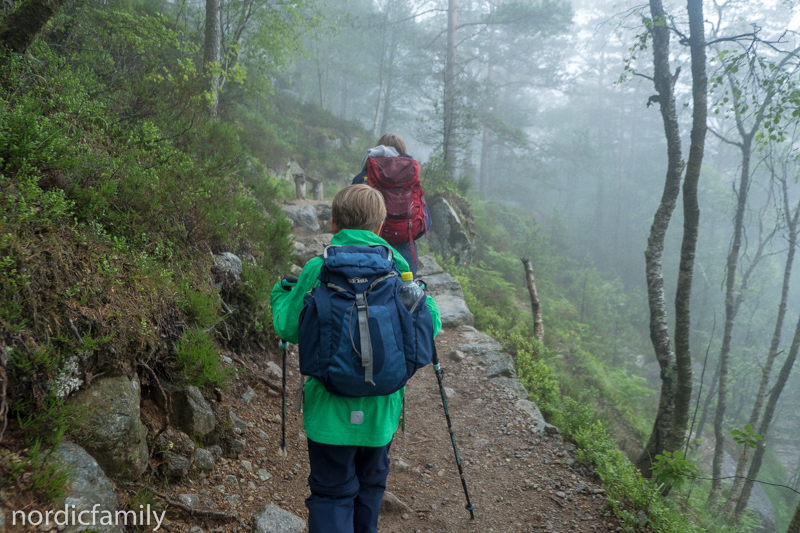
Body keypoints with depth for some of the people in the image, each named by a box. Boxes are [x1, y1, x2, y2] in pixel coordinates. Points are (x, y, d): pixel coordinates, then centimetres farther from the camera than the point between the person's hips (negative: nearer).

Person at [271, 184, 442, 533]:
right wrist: (426, 300, 19)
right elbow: (429, 325, -2)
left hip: (332, 406, -3)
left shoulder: (318, 269, -12)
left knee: (332, 492, 8)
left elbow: (289, 327, -9)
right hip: (382, 409, 3)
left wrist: (280, 293, 10)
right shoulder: (398, 268, -5)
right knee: (371, 484, 24)